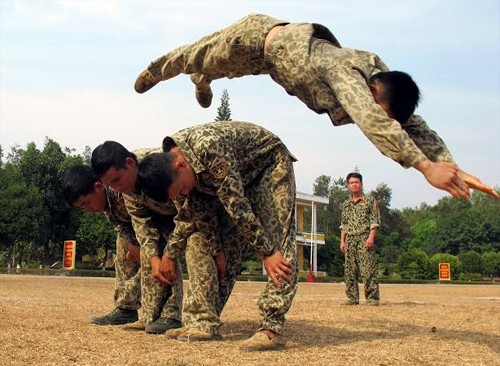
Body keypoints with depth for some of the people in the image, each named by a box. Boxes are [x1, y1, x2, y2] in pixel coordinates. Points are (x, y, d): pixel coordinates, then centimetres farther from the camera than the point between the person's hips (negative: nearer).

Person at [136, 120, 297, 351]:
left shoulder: (209, 148, -38)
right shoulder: (171, 166, -12)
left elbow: (237, 205, -35)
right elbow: (189, 213, 0)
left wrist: (268, 252, -30)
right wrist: (169, 254, 2)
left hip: (270, 162, -7)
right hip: (241, 176, 8)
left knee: (277, 235, -22)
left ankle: (271, 328, -27)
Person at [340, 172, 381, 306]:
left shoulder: (370, 201, 3)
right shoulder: (346, 204, 17)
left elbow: (375, 221, -3)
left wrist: (371, 237, -14)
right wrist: (342, 241, 10)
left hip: (365, 238, -5)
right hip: (350, 240, 5)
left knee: (368, 270, -10)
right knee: (349, 271, 4)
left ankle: (372, 298, -6)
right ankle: (352, 298, 10)